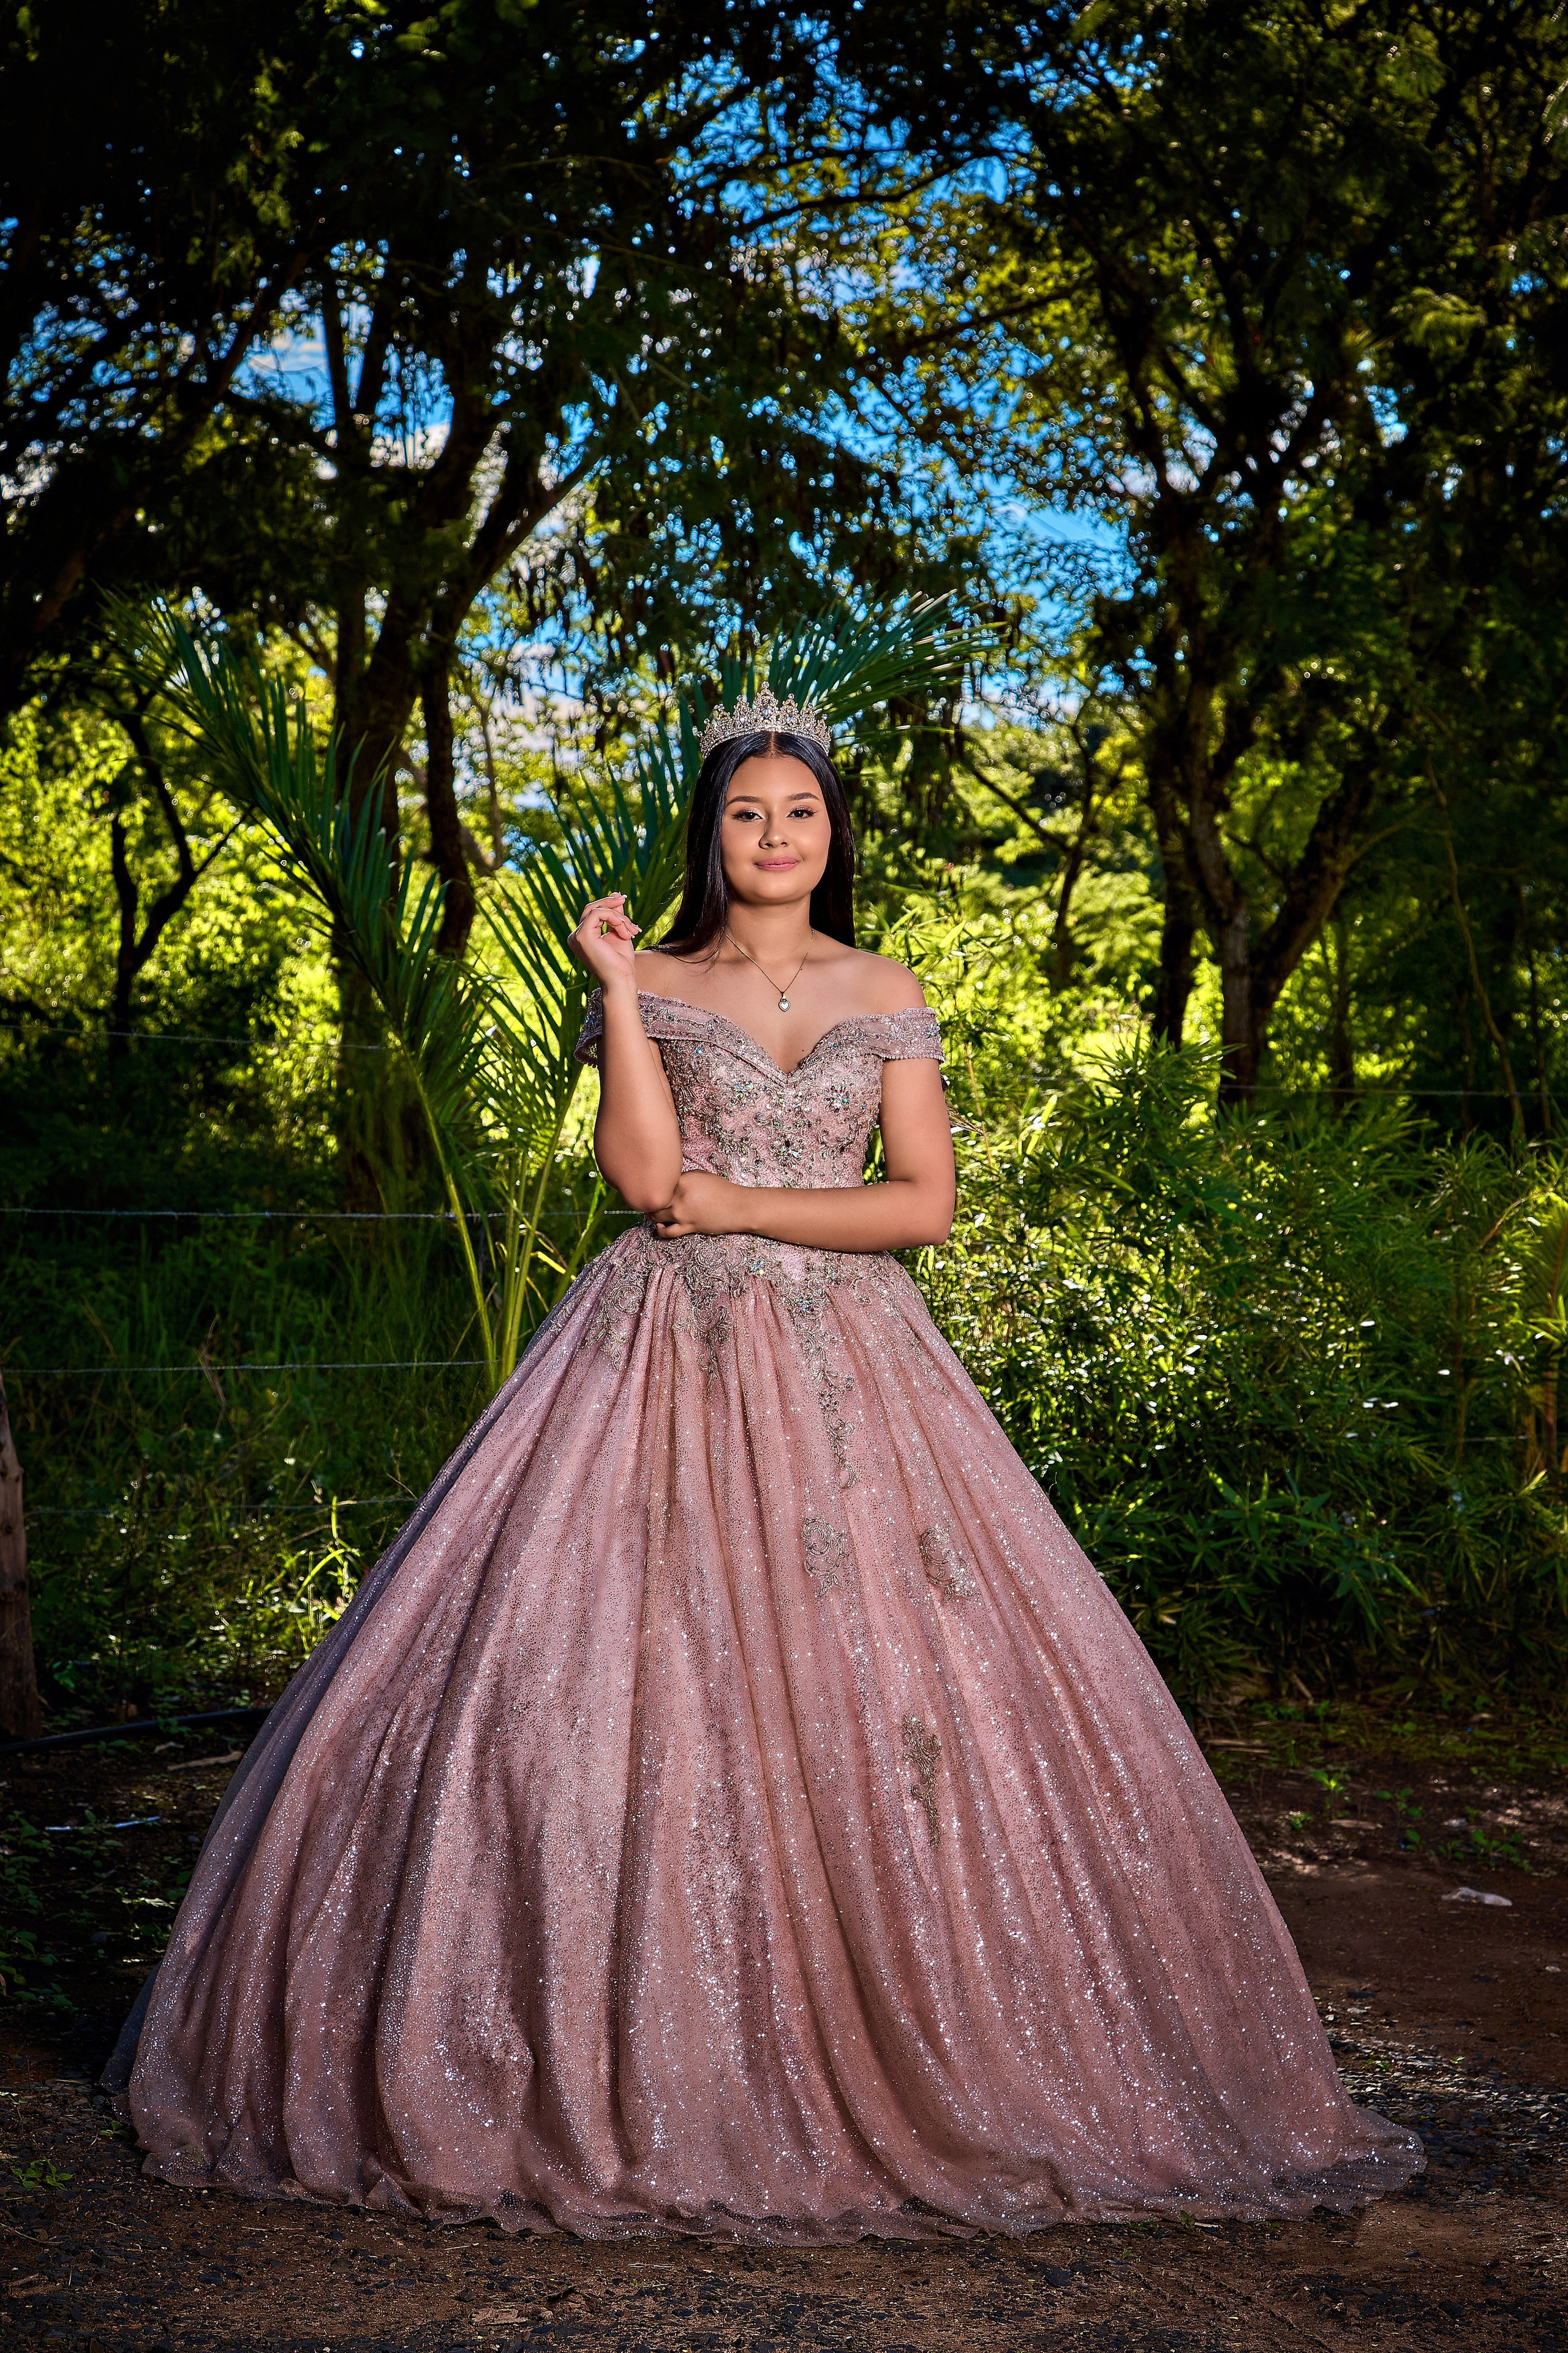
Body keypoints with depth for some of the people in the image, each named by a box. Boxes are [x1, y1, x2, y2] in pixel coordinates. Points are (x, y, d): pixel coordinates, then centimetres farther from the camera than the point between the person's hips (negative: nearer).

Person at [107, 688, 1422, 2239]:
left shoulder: (887, 998, 10)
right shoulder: (650, 986, 6)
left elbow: (925, 1203, 3)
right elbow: (644, 1173, -8)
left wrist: (746, 1208, -6)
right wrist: (615, 986, -8)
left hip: (846, 1367, 1)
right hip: (668, 1359, -1)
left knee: (884, 1681, -6)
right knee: (622, 1678, -9)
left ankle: (902, 2051, 6)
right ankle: (627, 2059, 1)